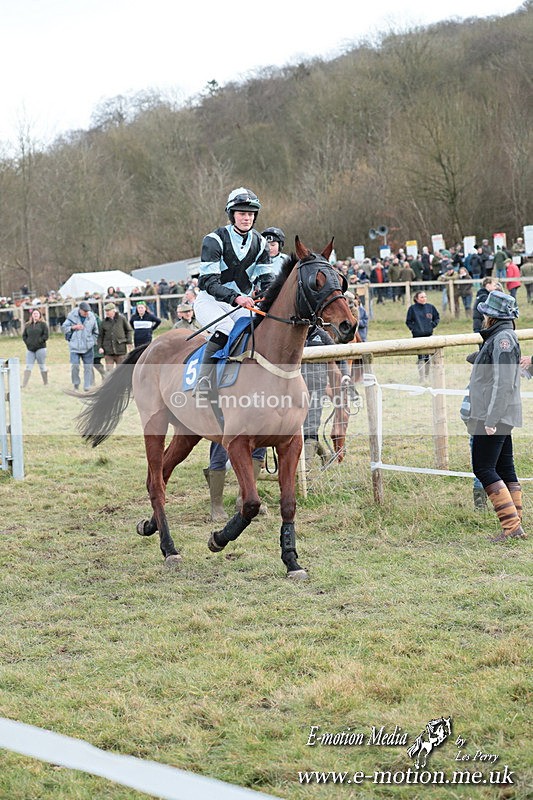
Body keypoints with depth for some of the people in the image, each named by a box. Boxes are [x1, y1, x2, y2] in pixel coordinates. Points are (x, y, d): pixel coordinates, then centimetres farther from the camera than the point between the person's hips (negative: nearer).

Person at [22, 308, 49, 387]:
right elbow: (24, 335, 16)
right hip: (30, 349, 4)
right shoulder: (28, 325, 12)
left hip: (40, 348, -4)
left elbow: (46, 335, -6)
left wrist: (39, 342, -12)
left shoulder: (43, 324, 1)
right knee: (28, 367, -4)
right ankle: (24, 385, -9)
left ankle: (46, 383, 12)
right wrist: (27, 343, 1)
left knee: (42, 367, 3)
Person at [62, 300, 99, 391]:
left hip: (88, 348, 2)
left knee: (88, 367, 1)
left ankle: (87, 387, 7)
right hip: (75, 347, -2)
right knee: (75, 366, -11)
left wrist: (92, 341, 5)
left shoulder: (92, 318, 3)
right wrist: (73, 327, -12)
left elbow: (95, 332, 16)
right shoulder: (72, 317, -4)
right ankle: (76, 384, 9)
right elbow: (63, 328, 2)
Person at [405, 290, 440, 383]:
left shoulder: (430, 307, 3)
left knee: (427, 357, 9)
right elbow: (408, 321, 5)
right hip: (418, 336, -3)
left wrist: (433, 325, 2)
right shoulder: (412, 308, -4)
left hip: (429, 335, 3)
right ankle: (422, 378, -3)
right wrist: (413, 328, -8)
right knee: (421, 358, -5)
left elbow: (437, 317, 15)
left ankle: (427, 376, 22)